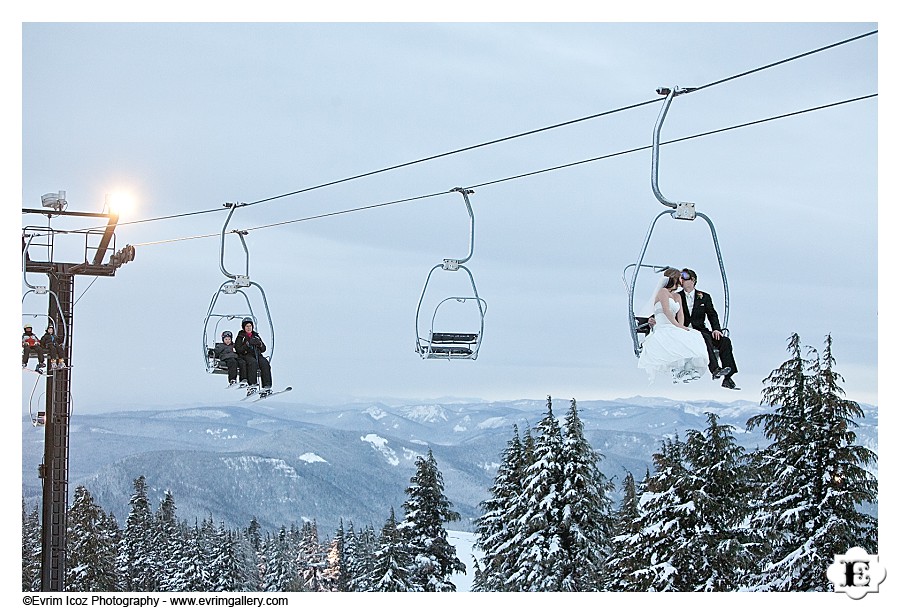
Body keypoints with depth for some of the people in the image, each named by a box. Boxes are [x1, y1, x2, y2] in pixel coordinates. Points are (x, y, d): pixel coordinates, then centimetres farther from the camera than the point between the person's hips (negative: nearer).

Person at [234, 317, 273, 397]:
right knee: (253, 362, -37)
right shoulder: (241, 337, 13)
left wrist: (259, 344, -1)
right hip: (246, 355, -3)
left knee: (265, 363, -29)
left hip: (257, 355, 4)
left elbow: (263, 349, 21)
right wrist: (247, 344, -14)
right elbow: (238, 350, 0)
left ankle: (267, 386, -37)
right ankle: (252, 386, -44)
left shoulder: (256, 336, 25)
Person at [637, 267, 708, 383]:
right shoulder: (663, 291, 3)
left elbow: (680, 314, 14)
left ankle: (689, 368, -31)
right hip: (663, 329, -8)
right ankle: (678, 371, -36)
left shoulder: (677, 296, 27)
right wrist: (678, 326, -17)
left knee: (695, 337, -20)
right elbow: (666, 311, -10)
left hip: (673, 330, 8)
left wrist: (681, 326, -7)